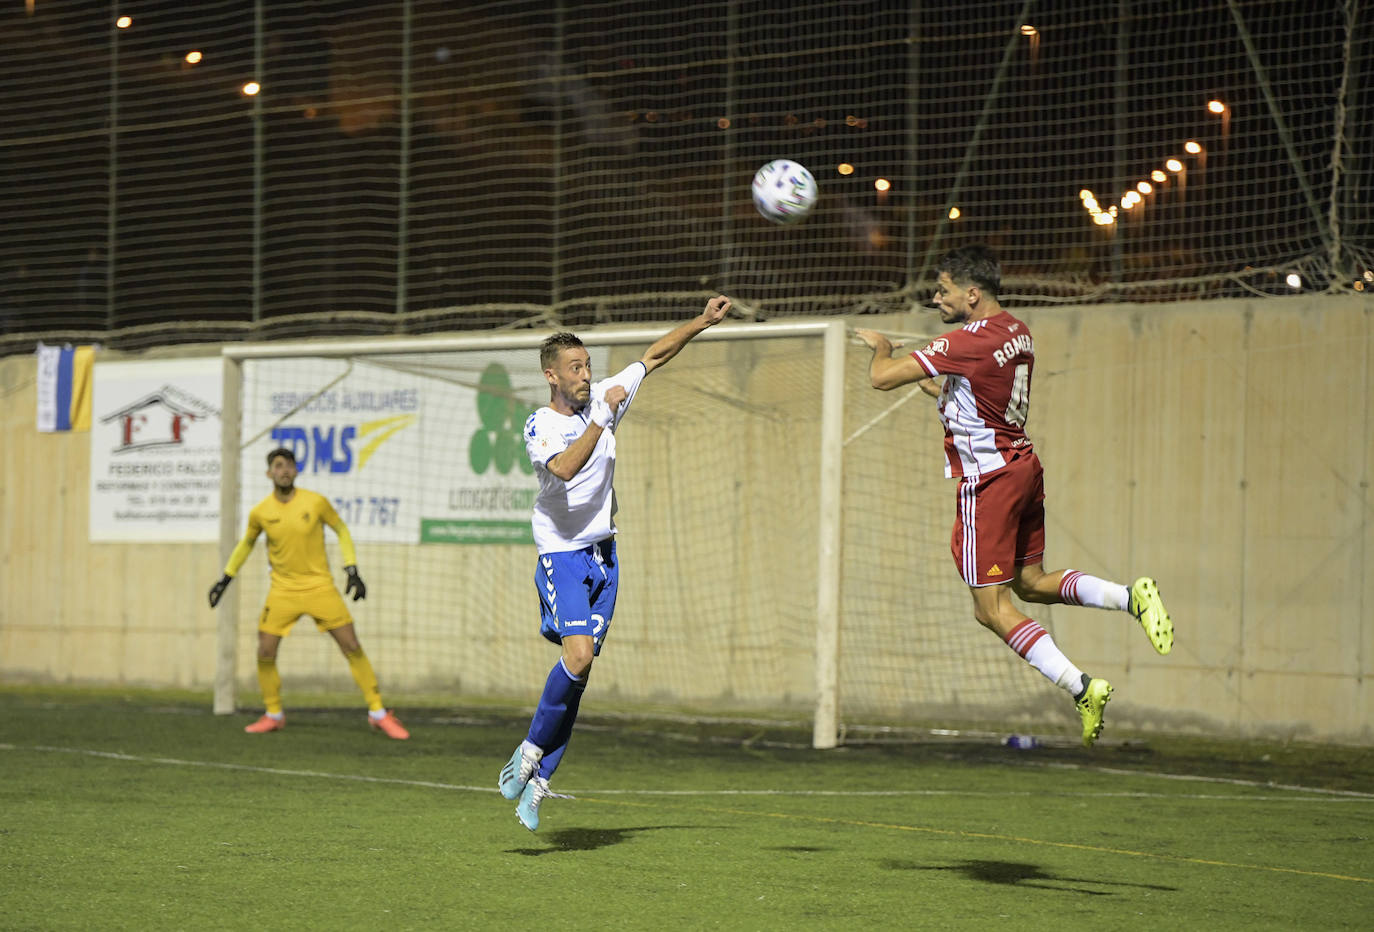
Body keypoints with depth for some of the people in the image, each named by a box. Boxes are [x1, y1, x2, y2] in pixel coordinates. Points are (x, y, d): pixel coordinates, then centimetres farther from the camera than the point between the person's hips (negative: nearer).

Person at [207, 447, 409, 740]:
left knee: (353, 648, -6)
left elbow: (341, 530, 7)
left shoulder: (315, 502, -8)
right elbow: (247, 543, 16)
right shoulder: (260, 512, -3)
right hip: (282, 591, 2)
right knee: (265, 653, -5)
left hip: (320, 586, -1)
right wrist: (226, 578, 18)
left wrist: (352, 570, 0)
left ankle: (379, 714, 2)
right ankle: (273, 715, 17)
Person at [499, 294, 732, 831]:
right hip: (561, 553, -6)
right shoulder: (539, 427, -11)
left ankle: (537, 781, 8)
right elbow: (565, 468, -31)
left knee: (580, 672, 3)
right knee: (578, 655, -24)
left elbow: (654, 356, 15)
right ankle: (532, 750, -5)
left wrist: (702, 322, 8)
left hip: (603, 555, 6)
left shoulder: (603, 399, 5)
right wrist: (601, 419, -30)